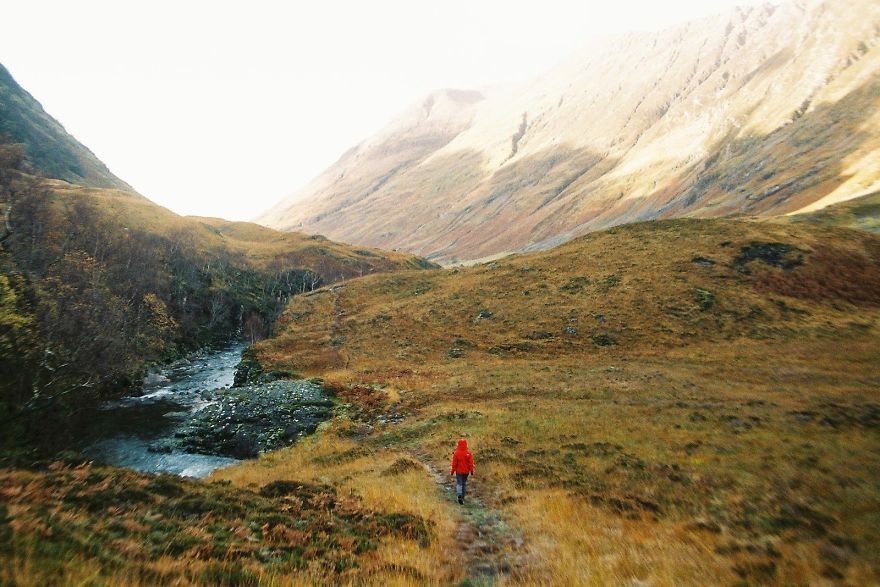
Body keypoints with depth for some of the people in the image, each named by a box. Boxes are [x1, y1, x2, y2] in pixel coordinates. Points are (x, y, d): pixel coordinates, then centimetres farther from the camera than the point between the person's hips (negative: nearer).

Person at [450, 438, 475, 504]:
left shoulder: (456, 453, -13)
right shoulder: (468, 453, -8)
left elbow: (454, 464, -8)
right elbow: (471, 463, -5)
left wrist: (452, 471, 2)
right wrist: (471, 471, 6)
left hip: (459, 471, -2)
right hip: (466, 471, 2)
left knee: (459, 483, 4)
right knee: (464, 483, 16)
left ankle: (460, 495, -19)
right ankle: (462, 497, 23)